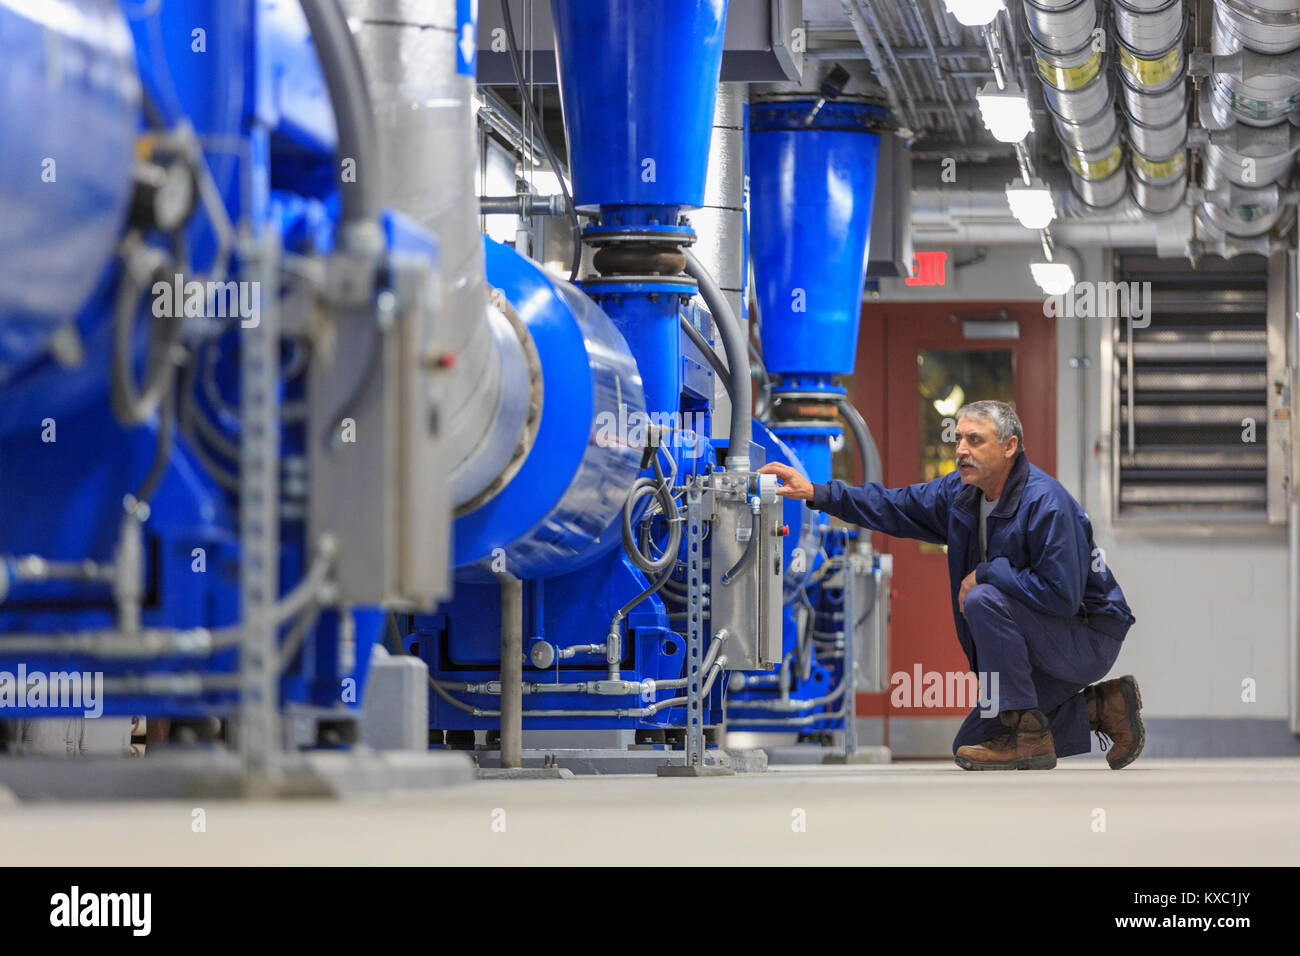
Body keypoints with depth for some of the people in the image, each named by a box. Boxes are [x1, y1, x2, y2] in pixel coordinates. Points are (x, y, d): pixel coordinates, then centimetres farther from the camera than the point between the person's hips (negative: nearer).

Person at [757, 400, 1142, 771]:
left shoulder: (1046, 503, -26)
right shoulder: (961, 492, 0)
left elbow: (1061, 594, -31)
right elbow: (894, 507, 10)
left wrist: (985, 573, -22)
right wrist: (818, 494, 0)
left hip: (1090, 638, -9)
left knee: (984, 599, -30)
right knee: (970, 746, 10)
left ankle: (1027, 732, -22)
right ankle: (1101, 708, 12)